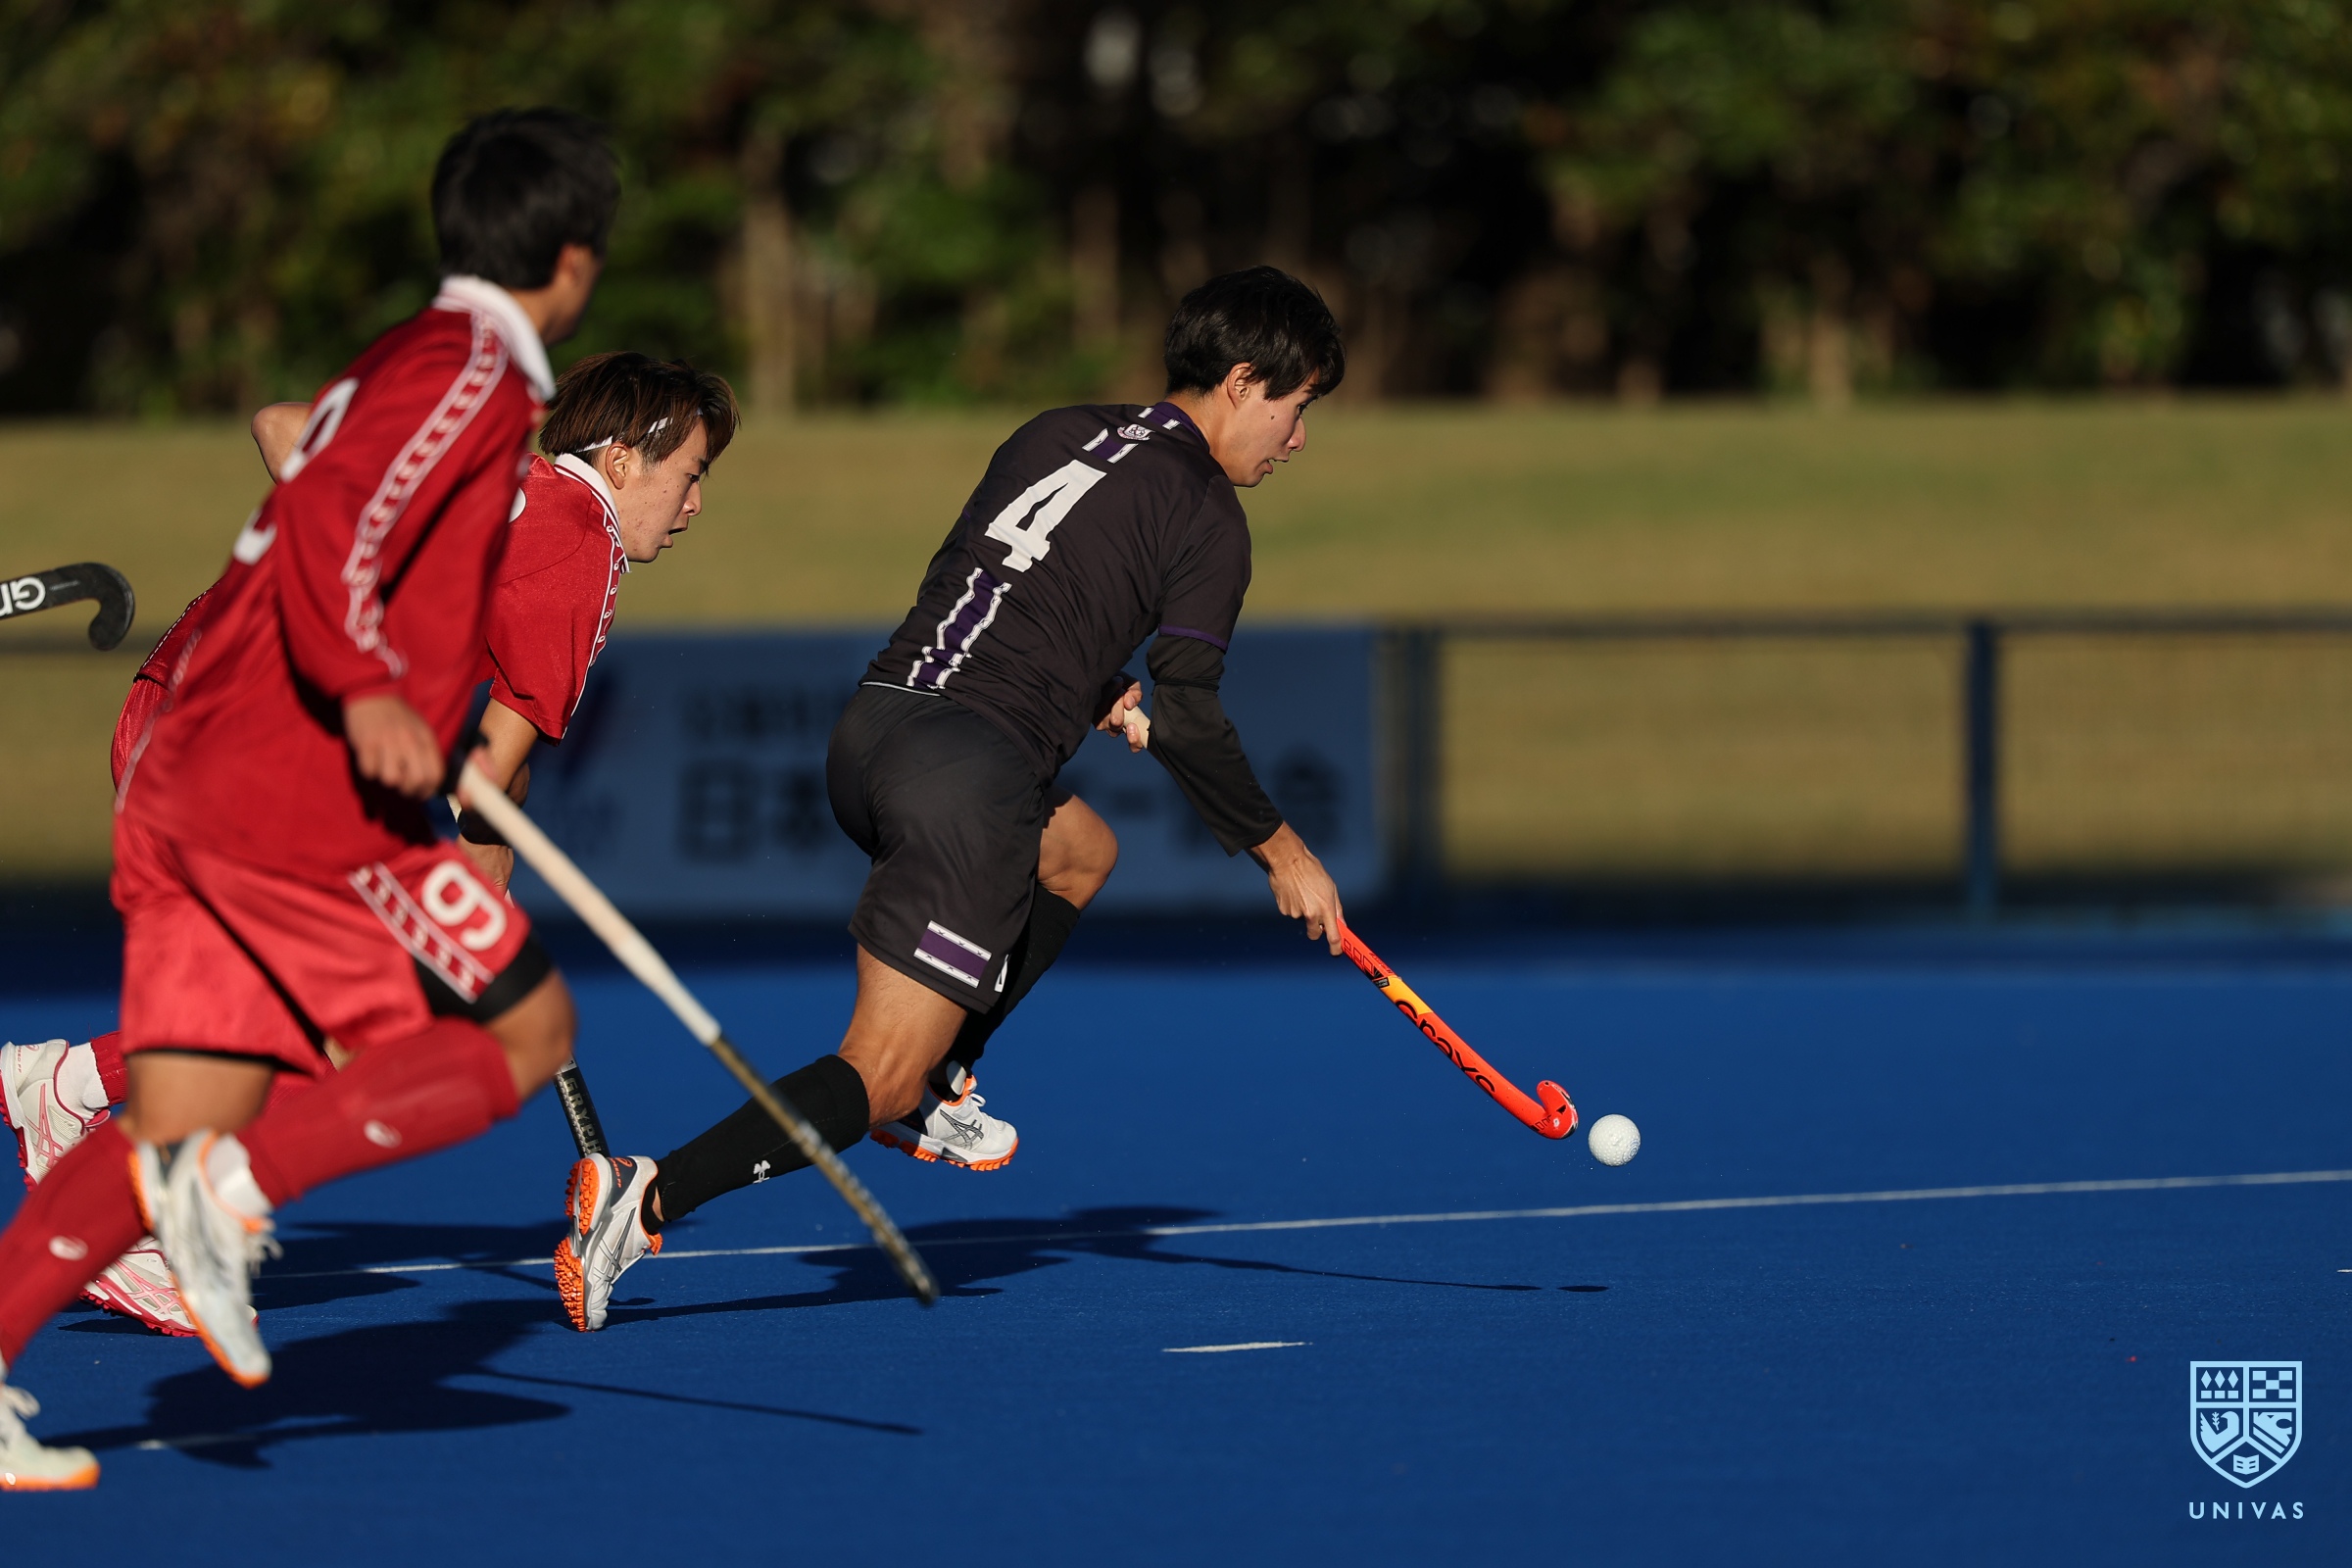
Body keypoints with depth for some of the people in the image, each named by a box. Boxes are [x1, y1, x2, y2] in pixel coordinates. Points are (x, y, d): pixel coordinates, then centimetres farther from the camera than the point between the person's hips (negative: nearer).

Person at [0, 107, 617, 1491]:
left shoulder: (405, 364, 23)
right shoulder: (469, 372, -7)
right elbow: (328, 527, -20)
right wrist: (368, 694, -31)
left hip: (191, 785, 10)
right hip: (300, 792, -10)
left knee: (178, 1130, 4)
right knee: (527, 1031, -1)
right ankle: (240, 1185, -15)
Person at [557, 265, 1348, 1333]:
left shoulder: (1055, 435, 20)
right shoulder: (1205, 513, -1)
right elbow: (1186, 722, -5)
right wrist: (1278, 848, 8)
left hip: (872, 726, 8)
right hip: (972, 767, -8)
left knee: (1081, 849, 34)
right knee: (875, 1084, -8)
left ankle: (935, 1083, 26)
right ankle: (651, 1196, -28)